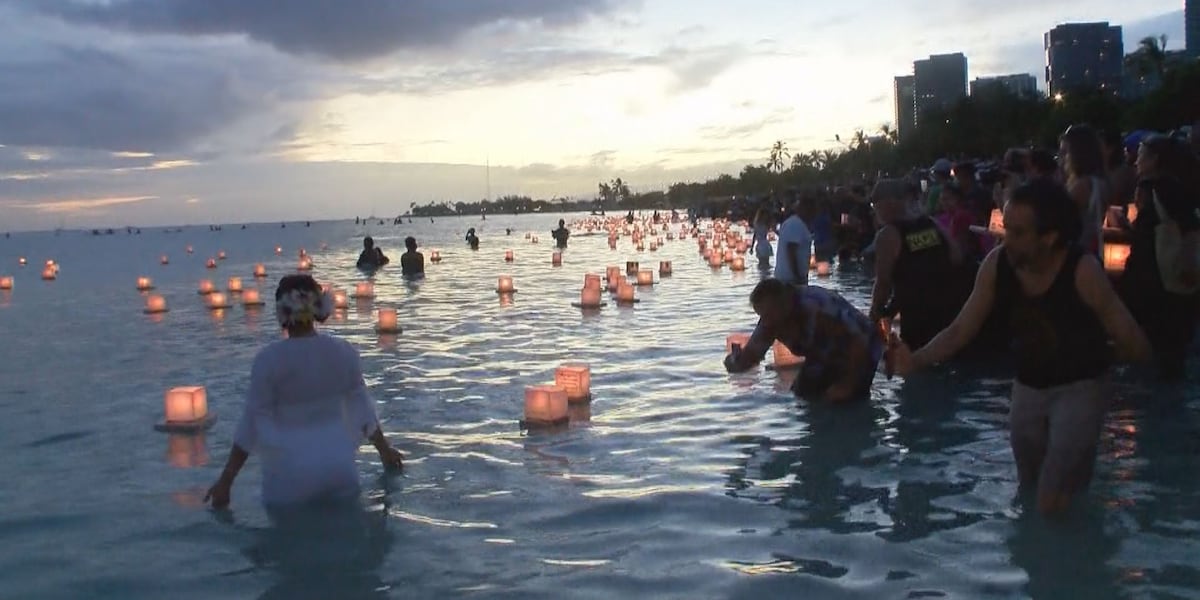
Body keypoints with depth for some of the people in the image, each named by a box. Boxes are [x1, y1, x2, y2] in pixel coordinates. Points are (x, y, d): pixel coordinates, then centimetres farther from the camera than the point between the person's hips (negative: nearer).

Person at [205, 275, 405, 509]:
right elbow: (363, 407, 9)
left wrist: (225, 481, -3)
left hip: (291, 472, -3)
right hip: (338, 465, 4)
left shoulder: (269, 359, -12)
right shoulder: (343, 351, -1)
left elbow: (253, 422, -10)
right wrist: (384, 449, 24)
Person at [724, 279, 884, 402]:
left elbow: (860, 343, -35)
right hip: (825, 359, 7)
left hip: (861, 354, -7)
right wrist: (736, 362, -32)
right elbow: (751, 354, -11)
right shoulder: (771, 320, -15)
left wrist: (847, 386, -29)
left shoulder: (818, 309, -39)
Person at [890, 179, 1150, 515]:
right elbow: (960, 330, -13)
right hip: (1027, 387, 5)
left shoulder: (1083, 271, -27)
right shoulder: (996, 264, -16)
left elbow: (1135, 346, -18)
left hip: (1080, 388, -5)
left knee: (1054, 505, -11)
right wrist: (916, 361, -26)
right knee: (1029, 494, 20)